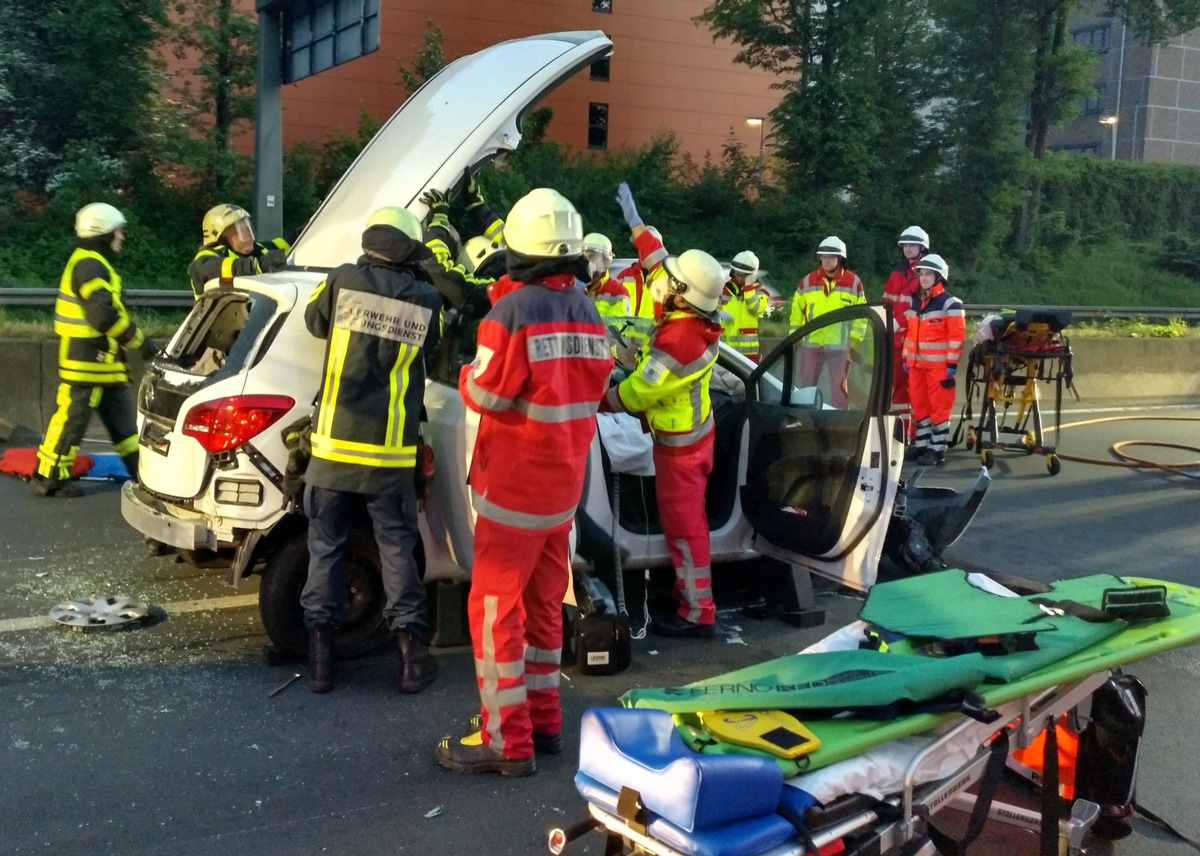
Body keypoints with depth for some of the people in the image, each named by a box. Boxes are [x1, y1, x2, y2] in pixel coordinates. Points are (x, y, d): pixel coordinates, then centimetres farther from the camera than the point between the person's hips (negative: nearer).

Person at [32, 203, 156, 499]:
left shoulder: (95, 264, 17)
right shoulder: (89, 265, -17)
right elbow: (104, 315, -26)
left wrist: (130, 340, 20)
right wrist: (140, 341, -20)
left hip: (100, 357, 11)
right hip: (85, 357, -11)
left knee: (122, 417, 11)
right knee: (72, 419, -3)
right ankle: (48, 479, 5)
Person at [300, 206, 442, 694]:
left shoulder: (343, 281, -3)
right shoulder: (428, 301, -2)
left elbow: (313, 320, 15)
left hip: (334, 445, 0)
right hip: (391, 453, 0)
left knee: (325, 547, 10)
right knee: (396, 548, 10)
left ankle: (320, 653, 12)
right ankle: (411, 651, 10)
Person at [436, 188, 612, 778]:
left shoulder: (514, 310, -19)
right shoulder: (589, 314, 4)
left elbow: (484, 394, -16)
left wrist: (467, 374, 3)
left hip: (514, 484, -7)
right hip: (564, 482, 7)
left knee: (494, 606, -1)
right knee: (543, 602, 17)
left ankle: (507, 740, 1)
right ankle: (543, 719, 26)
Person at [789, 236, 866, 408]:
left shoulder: (853, 281, -1)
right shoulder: (808, 281, 4)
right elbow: (797, 309, 11)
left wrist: (855, 336, -3)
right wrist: (794, 334, 6)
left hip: (840, 344, -2)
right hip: (811, 343, 2)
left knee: (839, 386, 4)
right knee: (807, 386, 8)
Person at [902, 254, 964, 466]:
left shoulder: (950, 303, -9)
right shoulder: (915, 303, 14)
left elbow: (957, 336, -12)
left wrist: (951, 365, -16)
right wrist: (906, 358, 16)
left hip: (939, 366, -7)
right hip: (917, 365, 7)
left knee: (939, 407, -3)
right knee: (919, 405, 11)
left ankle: (937, 449, 2)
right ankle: (921, 444, 20)